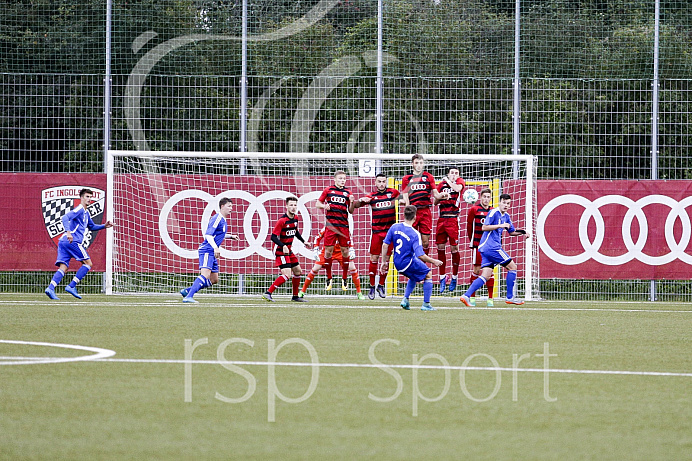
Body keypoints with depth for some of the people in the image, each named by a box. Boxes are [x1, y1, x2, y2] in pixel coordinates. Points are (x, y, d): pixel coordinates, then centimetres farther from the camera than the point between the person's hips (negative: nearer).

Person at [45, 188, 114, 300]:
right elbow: (65, 218, -19)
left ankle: (50, 288, -18)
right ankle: (71, 286, -8)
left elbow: (92, 226, 39)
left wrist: (104, 226, 25)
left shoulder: (86, 213, 25)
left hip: (63, 241, 9)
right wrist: (68, 232, -32)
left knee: (63, 268, 0)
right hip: (72, 241, -9)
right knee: (88, 263, -1)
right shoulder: (79, 209, -6)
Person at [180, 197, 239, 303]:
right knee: (205, 275, -23)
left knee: (214, 279, 10)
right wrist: (215, 247, -31)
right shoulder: (217, 218, -12)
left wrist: (230, 236, 32)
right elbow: (208, 235, -21)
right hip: (207, 250, -10)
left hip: (212, 253, 10)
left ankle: (187, 291, 14)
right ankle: (189, 297, -28)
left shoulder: (222, 220, 18)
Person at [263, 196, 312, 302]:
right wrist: (283, 246, -34)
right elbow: (273, 237, -22)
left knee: (298, 271, 14)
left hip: (289, 250, 9)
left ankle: (295, 296, 27)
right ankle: (268, 293, -16)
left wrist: (304, 241, 23)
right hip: (280, 250, -9)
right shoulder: (282, 221, -21)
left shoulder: (295, 218, 5)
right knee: (287, 275, -19)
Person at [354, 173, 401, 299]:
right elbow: (355, 205, 4)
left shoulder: (393, 193, 4)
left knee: (386, 258, 4)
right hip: (376, 231, -1)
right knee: (374, 258, -3)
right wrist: (362, 200, -16)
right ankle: (372, 286, 5)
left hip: (390, 231, 1)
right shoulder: (372, 196, 3)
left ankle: (381, 285, 15)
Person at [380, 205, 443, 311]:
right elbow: (420, 255, -25)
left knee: (413, 277, 32)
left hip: (397, 264, 6)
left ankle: (405, 299, 21)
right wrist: (433, 261, -11)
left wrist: (384, 260, 10)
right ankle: (426, 304, 14)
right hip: (408, 263, -6)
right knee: (428, 275, 14)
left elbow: (385, 245, -2)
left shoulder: (394, 227, -7)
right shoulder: (415, 234, -23)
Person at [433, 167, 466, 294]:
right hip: (442, 218, 4)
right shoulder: (442, 184, 12)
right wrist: (440, 195, -6)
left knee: (454, 248, -4)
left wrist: (449, 181, -4)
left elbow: (457, 188, -21)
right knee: (440, 247, 2)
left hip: (453, 219, -4)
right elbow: (435, 202, 15)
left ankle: (454, 277, 10)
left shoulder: (460, 181, 3)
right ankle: (442, 277, 11)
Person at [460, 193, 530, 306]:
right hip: (491, 246, -9)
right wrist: (500, 226, -22)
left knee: (485, 276, 0)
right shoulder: (494, 212, -9)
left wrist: (522, 232, 13)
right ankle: (510, 297, 3)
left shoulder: (506, 216, 19)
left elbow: (511, 232, 30)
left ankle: (466, 296, -9)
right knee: (512, 267, -1)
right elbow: (484, 227, -17)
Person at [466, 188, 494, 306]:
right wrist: (472, 240, 10)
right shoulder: (474, 210, 0)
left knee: (490, 270, 0)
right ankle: (472, 297, 8)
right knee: (476, 270, -1)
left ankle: (490, 298, 2)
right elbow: (469, 226, 6)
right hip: (477, 245, -3)